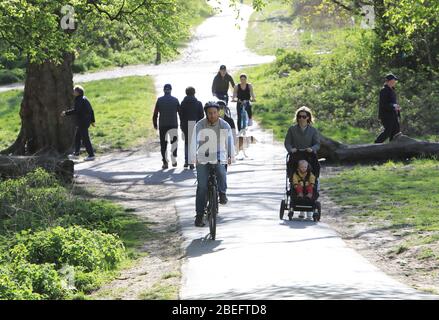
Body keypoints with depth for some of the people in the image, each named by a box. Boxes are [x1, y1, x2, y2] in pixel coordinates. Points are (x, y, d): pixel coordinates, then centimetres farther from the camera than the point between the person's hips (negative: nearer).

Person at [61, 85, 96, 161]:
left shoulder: (79, 100, -17)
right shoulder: (84, 99, 13)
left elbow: (75, 110, -28)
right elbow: (91, 110, 17)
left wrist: (66, 113, -19)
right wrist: (92, 120, 22)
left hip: (82, 123, -10)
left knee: (85, 139, -5)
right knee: (77, 137, 18)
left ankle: (91, 155, -2)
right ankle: (76, 153, 27)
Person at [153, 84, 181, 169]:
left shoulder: (159, 100, 0)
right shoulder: (175, 100, 2)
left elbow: (155, 114, -1)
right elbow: (180, 113, 3)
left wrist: (155, 124, 8)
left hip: (162, 126, 0)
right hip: (173, 125, 0)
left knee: (163, 144, 4)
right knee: (174, 143, 10)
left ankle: (165, 162, -2)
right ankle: (174, 161, 0)